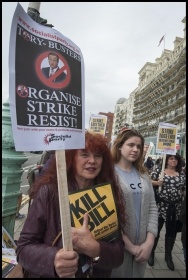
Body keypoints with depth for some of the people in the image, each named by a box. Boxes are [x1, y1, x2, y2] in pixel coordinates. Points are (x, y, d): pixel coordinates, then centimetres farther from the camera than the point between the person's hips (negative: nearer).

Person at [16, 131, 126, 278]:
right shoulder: (49, 192, -20)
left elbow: (119, 253, -12)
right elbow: (24, 247, -17)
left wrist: (95, 249, -31)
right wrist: (53, 259, -35)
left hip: (98, 275, 3)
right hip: (51, 274, -2)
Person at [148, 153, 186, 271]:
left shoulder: (182, 174, 6)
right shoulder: (158, 170, -3)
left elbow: (184, 189, 11)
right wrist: (156, 182, -19)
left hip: (175, 208, 3)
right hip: (161, 206, -3)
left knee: (172, 231, 15)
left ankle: (168, 255, 35)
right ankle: (151, 252, 31)